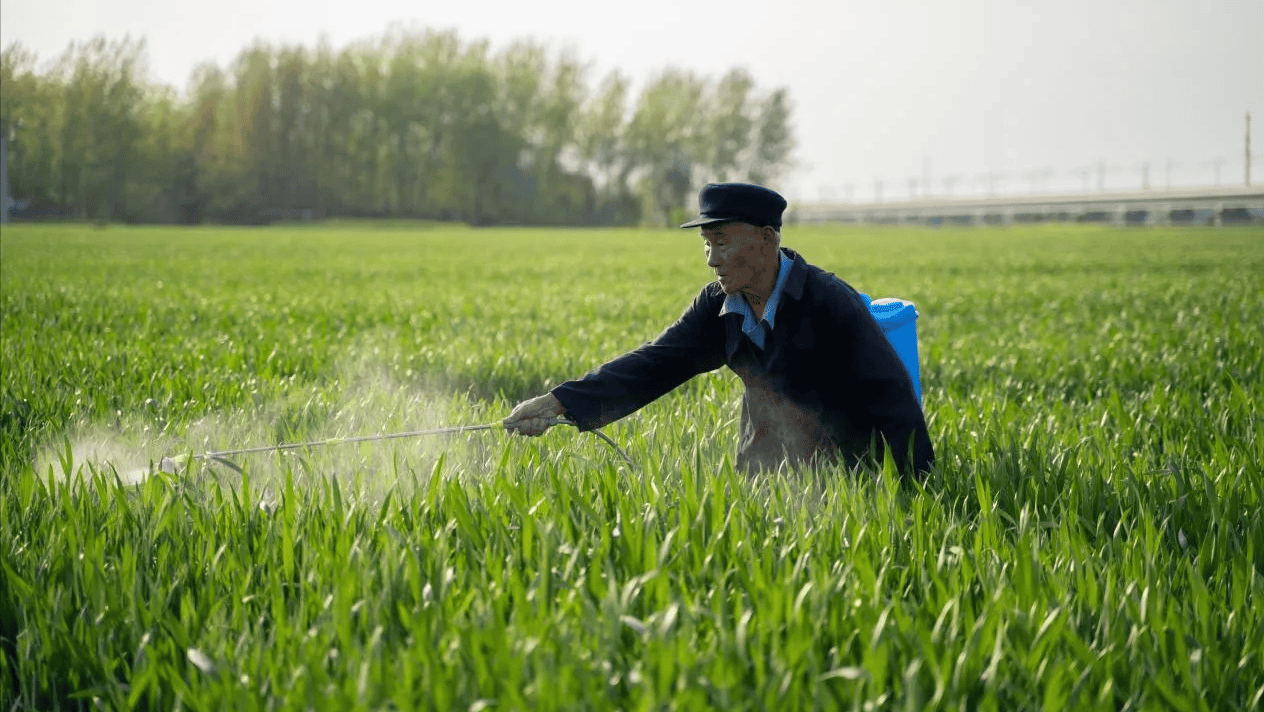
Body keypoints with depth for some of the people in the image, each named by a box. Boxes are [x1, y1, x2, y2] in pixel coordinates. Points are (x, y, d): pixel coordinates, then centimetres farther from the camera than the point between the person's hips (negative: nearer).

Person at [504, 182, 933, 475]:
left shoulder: (829, 302, -18)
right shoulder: (719, 308, 1)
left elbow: (891, 398, -17)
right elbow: (653, 364, -6)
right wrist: (560, 402, -19)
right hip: (764, 469, 6)